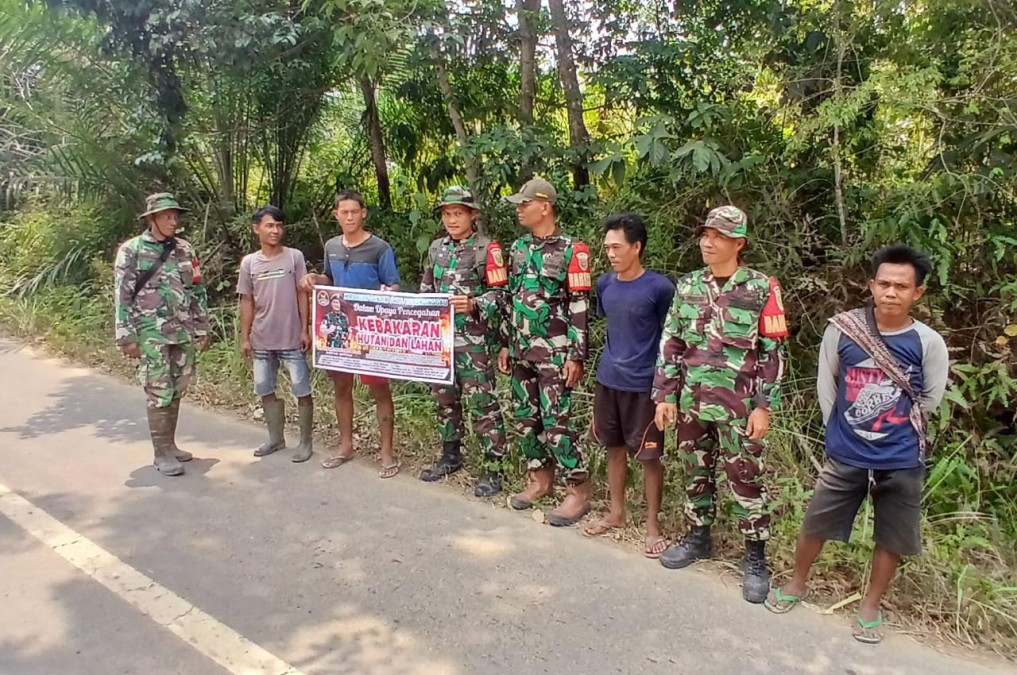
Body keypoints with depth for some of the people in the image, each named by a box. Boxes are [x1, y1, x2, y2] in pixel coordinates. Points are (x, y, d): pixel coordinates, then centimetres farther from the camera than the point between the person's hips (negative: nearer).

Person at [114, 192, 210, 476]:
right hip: (152, 334, -4)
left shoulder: (184, 250, 8)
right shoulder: (131, 250, -4)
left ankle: (170, 444, 24)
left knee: (177, 391, 11)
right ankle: (162, 453, 6)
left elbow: (198, 292, 12)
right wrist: (126, 336, -11)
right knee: (160, 394, -3)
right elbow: (122, 296, -6)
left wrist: (202, 329, 9)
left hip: (184, 333, 5)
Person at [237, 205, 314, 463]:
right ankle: (276, 437, 28)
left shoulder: (295, 257, -3)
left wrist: (305, 330, -7)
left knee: (302, 390, 0)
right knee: (265, 389, 13)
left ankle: (306, 441, 13)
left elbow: (302, 296, -2)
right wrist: (244, 337, 5)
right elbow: (247, 302, 8)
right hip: (262, 341, 4)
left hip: (291, 339, -3)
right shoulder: (248, 263, 4)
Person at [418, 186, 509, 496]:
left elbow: (499, 293, -9)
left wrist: (473, 305, -26)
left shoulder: (487, 248, -6)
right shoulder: (436, 247, 12)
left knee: (482, 404, -3)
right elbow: (426, 290, 18)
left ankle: (494, 468, 6)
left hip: (473, 340, -6)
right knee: (445, 399, 16)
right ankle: (450, 456, 32)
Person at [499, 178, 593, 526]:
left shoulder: (571, 251, -10)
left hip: (554, 352, -7)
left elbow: (580, 307, -12)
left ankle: (579, 491, 7)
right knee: (525, 418, 12)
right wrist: (505, 344, 14)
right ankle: (540, 479, 28)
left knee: (556, 422, -6)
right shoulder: (519, 247, 10)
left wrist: (576, 356, -15)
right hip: (521, 350, 7)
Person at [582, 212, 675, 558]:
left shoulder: (659, 287, -12)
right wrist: (612, 361, 12)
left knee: (649, 455, 5)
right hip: (607, 380, 5)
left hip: (644, 384, -5)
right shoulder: (604, 283, 3)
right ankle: (616, 513, 32)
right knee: (614, 448, 16)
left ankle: (653, 523, 20)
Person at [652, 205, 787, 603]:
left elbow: (773, 352, -6)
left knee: (746, 480, 3)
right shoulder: (687, 286, 5)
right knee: (696, 473, 16)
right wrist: (664, 395, 3)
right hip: (692, 401, 4)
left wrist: (764, 406, -10)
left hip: (739, 405, -4)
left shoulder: (761, 289, -7)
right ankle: (698, 538, 34)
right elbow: (671, 344, 7)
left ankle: (755, 559, 18)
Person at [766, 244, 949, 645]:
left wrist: (894, 428, 7)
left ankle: (871, 607, 34)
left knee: (890, 539, 13)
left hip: (901, 462, 0)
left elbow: (930, 399, 3)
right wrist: (841, 429, 6)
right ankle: (797, 584, 36)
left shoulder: (929, 343, -12)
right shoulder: (842, 328, -10)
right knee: (815, 525, 12)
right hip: (845, 456, 0)